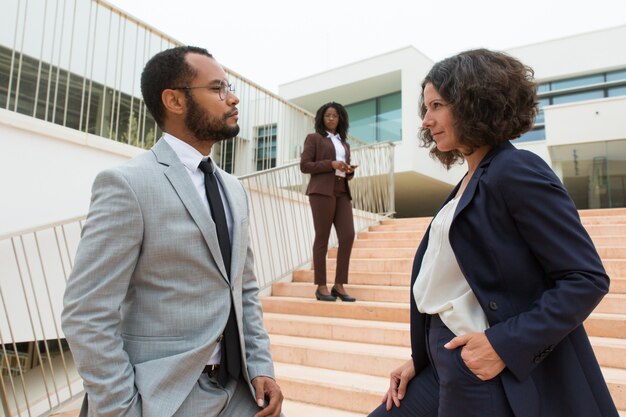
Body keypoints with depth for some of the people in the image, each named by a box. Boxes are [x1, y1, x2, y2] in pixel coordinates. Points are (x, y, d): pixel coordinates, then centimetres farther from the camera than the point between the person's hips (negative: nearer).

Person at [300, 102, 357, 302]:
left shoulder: (344, 144, 25)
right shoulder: (314, 138, 9)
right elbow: (304, 165, -2)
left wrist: (349, 171, 2)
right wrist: (331, 164, -12)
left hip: (342, 192, 5)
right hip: (322, 191, -5)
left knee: (348, 236, -6)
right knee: (322, 238, -3)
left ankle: (339, 285, 2)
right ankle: (321, 286, 3)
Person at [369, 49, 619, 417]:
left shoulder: (516, 172, -14)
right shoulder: (470, 183, 11)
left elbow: (587, 279, -17)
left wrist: (505, 345, -22)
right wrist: (420, 359, 12)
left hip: (508, 380, -8)